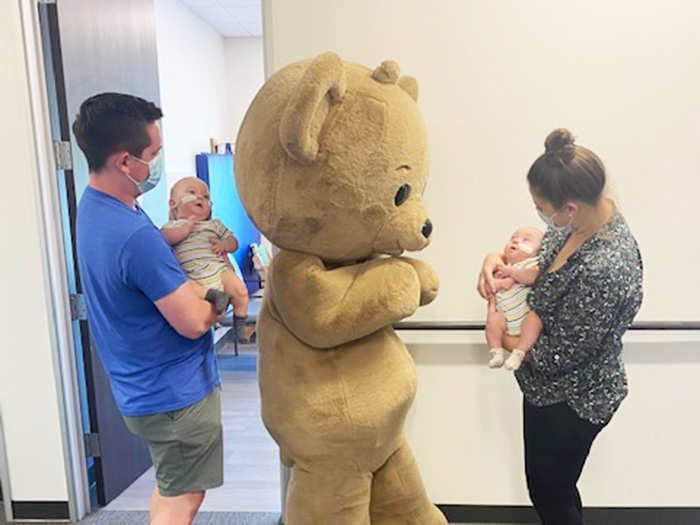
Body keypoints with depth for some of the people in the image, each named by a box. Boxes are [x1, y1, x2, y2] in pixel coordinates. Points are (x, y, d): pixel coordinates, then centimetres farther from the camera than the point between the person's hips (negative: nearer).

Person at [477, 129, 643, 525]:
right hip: (552, 388, 8)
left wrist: (506, 340, -10)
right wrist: (496, 257, -12)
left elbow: (559, 356, -27)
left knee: (550, 491, 19)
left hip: (571, 402, -8)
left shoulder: (603, 271, -38)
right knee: (550, 484, 30)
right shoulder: (590, 214, -11)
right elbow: (536, 245, 8)